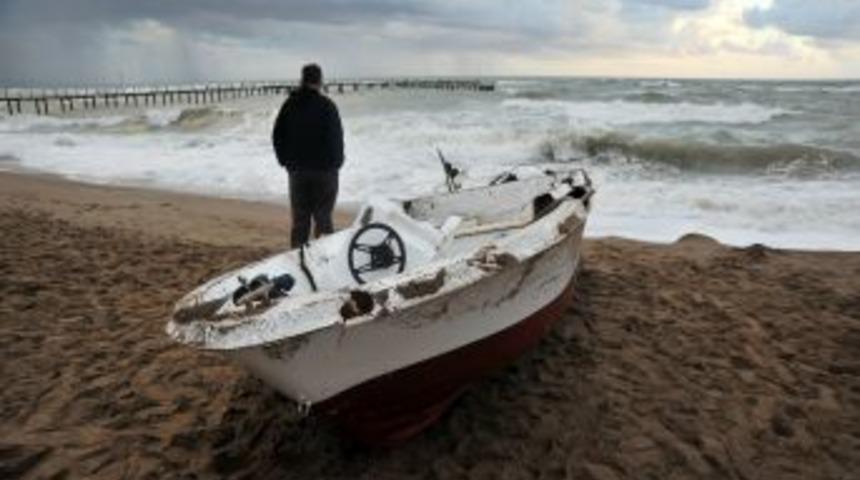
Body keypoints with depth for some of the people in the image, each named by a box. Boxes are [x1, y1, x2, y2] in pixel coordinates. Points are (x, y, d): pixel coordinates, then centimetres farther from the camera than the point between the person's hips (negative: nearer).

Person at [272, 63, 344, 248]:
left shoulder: (289, 105, 6)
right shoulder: (326, 105, -10)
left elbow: (277, 136, 9)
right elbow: (336, 138, -11)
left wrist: (286, 161, 15)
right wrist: (336, 163, 2)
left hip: (297, 171, 4)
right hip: (324, 170, -4)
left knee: (299, 219, 11)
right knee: (323, 218, 3)